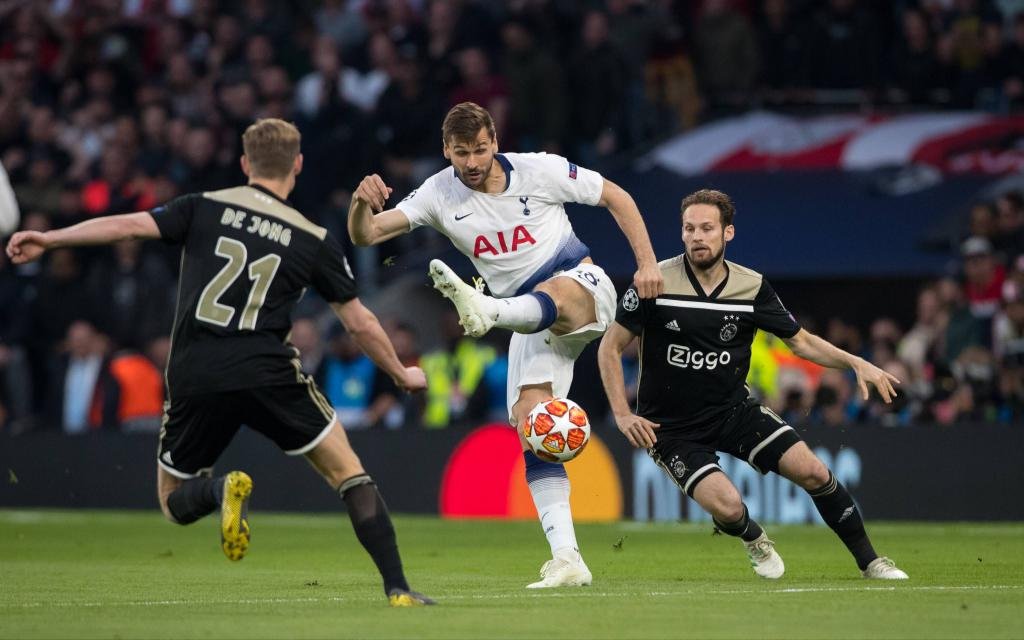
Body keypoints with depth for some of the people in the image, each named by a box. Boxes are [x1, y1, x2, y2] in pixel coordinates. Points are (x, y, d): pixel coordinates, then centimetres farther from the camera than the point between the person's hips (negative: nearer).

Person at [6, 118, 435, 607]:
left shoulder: (204, 208, 9)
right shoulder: (314, 241, 9)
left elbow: (129, 225, -3)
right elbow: (360, 323, 13)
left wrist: (48, 239, 2)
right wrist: (402, 374, 28)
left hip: (193, 379, 1)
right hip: (268, 375, -1)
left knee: (175, 502, 18)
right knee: (348, 474, 11)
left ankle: (223, 490, -16)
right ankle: (397, 589, -3)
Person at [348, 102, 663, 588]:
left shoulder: (539, 170, -7)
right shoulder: (439, 195, -1)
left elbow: (615, 197, 3)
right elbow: (364, 235, -8)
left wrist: (648, 263, -4)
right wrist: (362, 202, -31)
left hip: (586, 288, -4)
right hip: (533, 322, 4)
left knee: (551, 295, -41)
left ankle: (484, 310, -74)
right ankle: (567, 560, -16)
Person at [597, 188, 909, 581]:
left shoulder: (752, 287, -4)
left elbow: (800, 341, 8)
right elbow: (610, 347, -4)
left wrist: (856, 363, -6)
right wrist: (622, 414, -12)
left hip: (733, 409, 3)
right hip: (671, 427, -3)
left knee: (812, 471, -13)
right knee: (727, 506, -25)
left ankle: (869, 561, 8)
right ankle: (754, 540, 14)